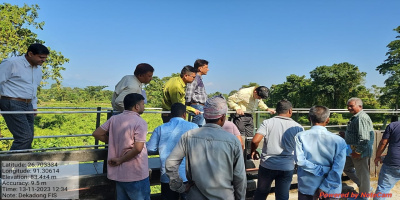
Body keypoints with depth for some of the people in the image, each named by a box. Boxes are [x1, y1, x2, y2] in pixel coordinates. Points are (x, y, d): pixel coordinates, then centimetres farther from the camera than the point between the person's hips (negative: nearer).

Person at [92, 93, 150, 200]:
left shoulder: (114, 119, 2)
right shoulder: (140, 122, -16)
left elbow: (96, 134, 6)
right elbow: (138, 148, -25)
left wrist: (113, 142, 12)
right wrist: (120, 160, -13)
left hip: (118, 173, 6)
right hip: (136, 175, -6)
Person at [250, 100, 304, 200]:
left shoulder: (267, 122, -8)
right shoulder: (298, 127, -2)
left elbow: (255, 141, -17)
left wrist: (253, 151, 3)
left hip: (267, 165, 0)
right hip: (287, 167, 1)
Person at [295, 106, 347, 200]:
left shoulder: (300, 136, -10)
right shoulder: (339, 140, -11)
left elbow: (300, 160, -19)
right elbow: (337, 169, -15)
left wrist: (319, 171, -10)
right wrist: (324, 188, -13)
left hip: (306, 187, 1)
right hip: (330, 189, 0)